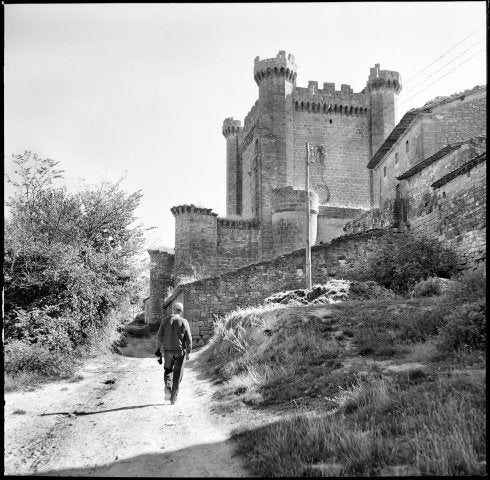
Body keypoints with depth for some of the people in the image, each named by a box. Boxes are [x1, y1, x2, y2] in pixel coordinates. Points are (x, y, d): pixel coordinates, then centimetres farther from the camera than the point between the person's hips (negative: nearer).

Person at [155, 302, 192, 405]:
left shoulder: (165, 320, 0)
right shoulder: (184, 322, -3)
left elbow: (159, 336, -2)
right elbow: (188, 339, -4)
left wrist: (157, 349, 4)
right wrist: (188, 352, 5)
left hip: (167, 350, 1)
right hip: (180, 351, -1)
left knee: (167, 370, 20)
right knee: (177, 374, 8)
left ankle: (168, 386, -5)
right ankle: (173, 397, 9)